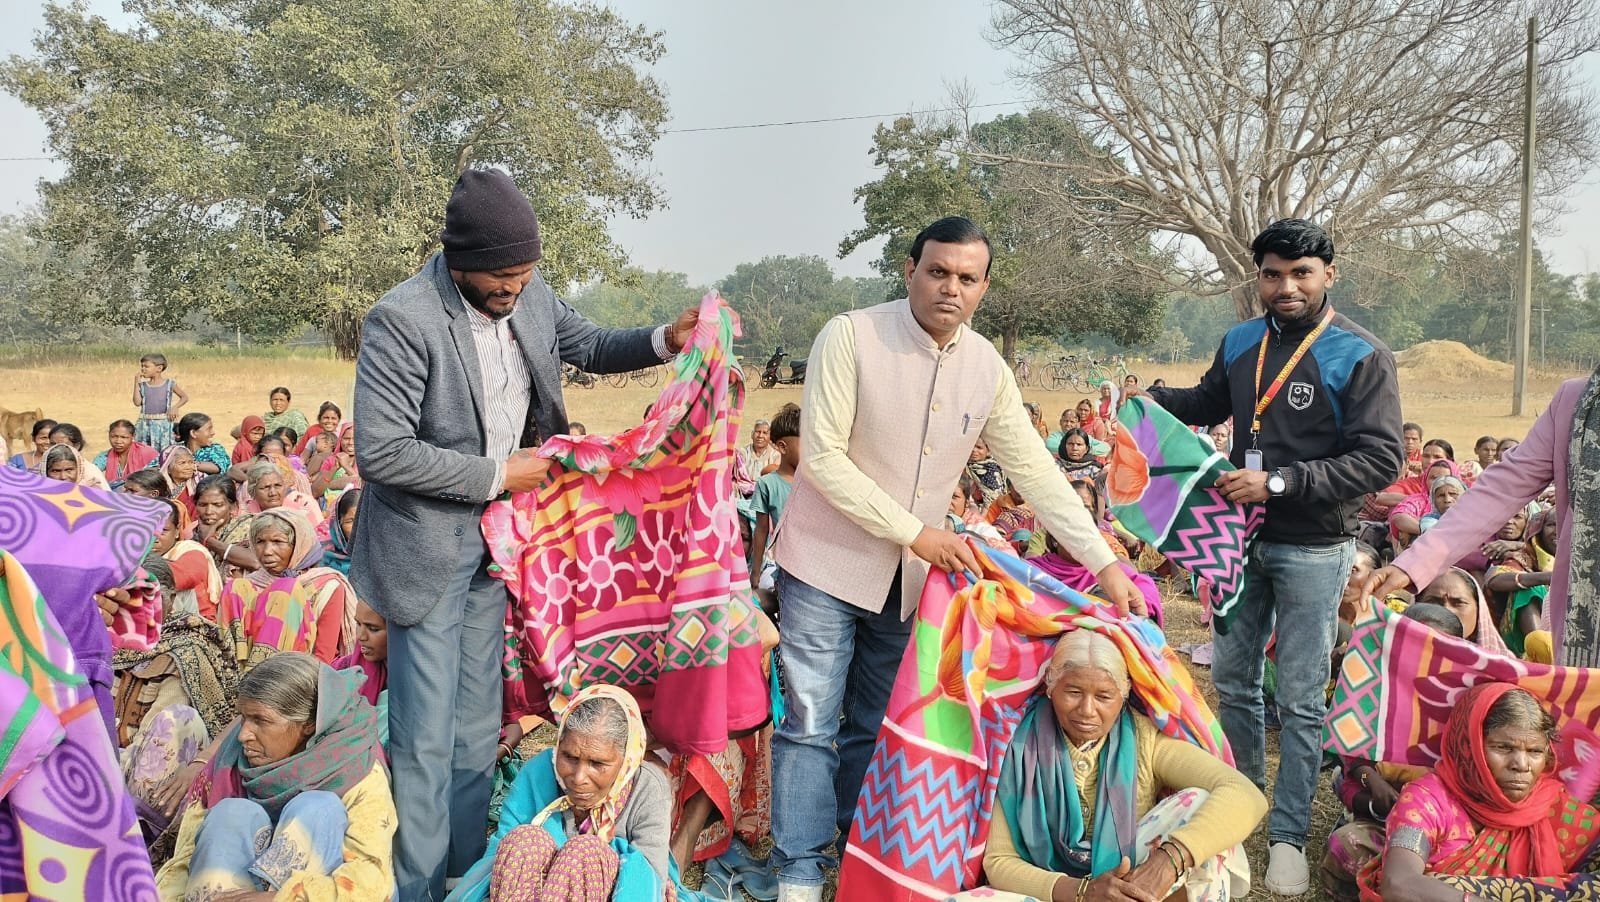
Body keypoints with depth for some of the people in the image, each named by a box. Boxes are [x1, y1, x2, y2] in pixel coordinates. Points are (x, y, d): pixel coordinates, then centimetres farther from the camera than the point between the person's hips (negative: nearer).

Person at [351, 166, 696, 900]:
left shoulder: (529, 296, -3)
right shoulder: (402, 320, -23)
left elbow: (587, 345, 16)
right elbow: (382, 452, -24)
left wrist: (665, 341, 0)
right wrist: (496, 475, -19)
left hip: (493, 537, 6)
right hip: (427, 545, -6)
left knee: (477, 722, 17)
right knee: (426, 734, 2)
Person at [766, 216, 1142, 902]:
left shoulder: (987, 367, -1)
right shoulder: (850, 336, -15)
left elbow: (1035, 472, 2)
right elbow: (822, 457, -18)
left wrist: (1104, 563, -3)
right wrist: (915, 531, -18)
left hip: (912, 574, 4)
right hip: (827, 565, -4)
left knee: (876, 729, 15)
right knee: (811, 723, 0)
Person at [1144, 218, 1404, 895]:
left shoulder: (1359, 356, -12)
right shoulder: (1241, 343, 4)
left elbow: (1381, 459, -18)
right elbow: (1208, 403, 21)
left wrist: (1280, 482, -25)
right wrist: (1153, 398, 0)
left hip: (1312, 549, -5)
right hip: (1243, 536, 5)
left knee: (1300, 701, 4)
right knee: (1232, 679, 16)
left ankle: (1287, 835, 17)